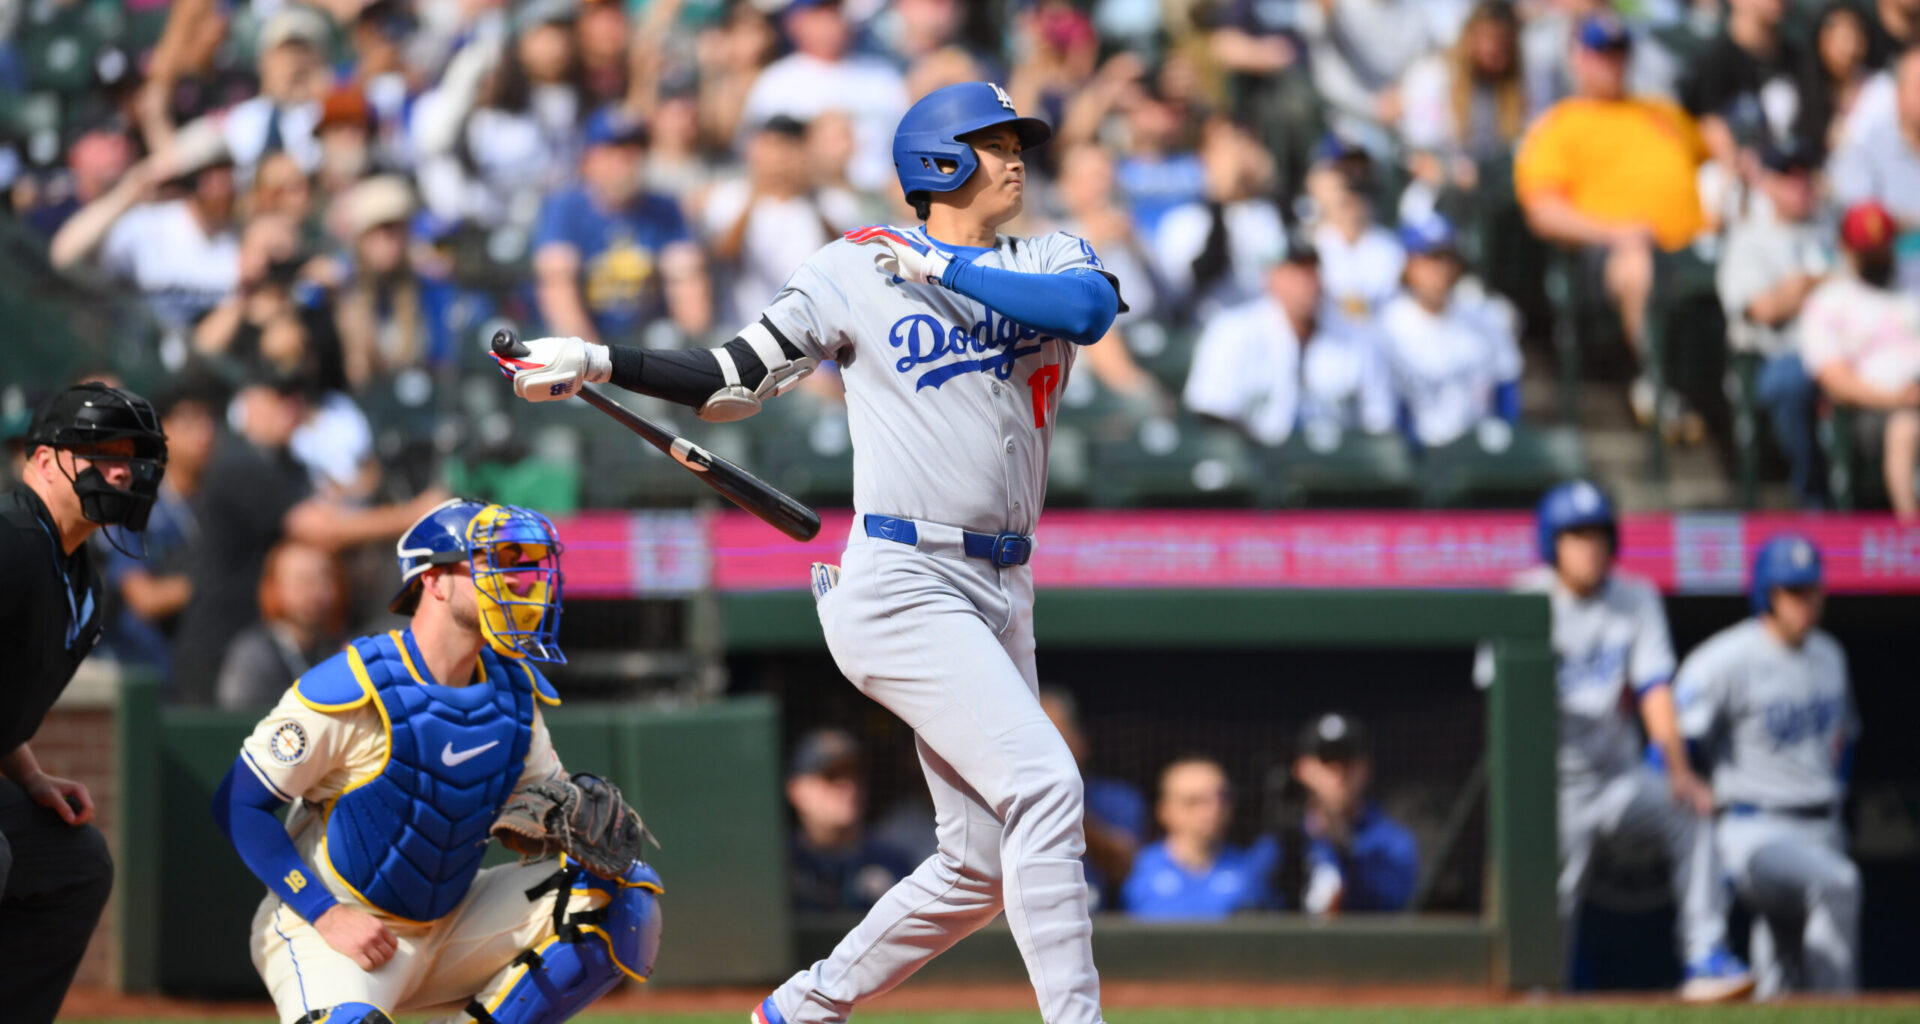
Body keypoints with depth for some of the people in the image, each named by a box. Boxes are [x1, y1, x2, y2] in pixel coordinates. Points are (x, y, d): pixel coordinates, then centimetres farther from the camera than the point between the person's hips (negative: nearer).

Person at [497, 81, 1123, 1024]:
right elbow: (736, 382, 6)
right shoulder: (856, 269, 2)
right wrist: (601, 363, -5)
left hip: (999, 591, 6)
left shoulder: (1048, 263, 12)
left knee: (986, 863, 8)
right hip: (901, 584, -6)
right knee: (1043, 784, -22)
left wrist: (945, 269, -12)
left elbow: (1090, 307, -12)